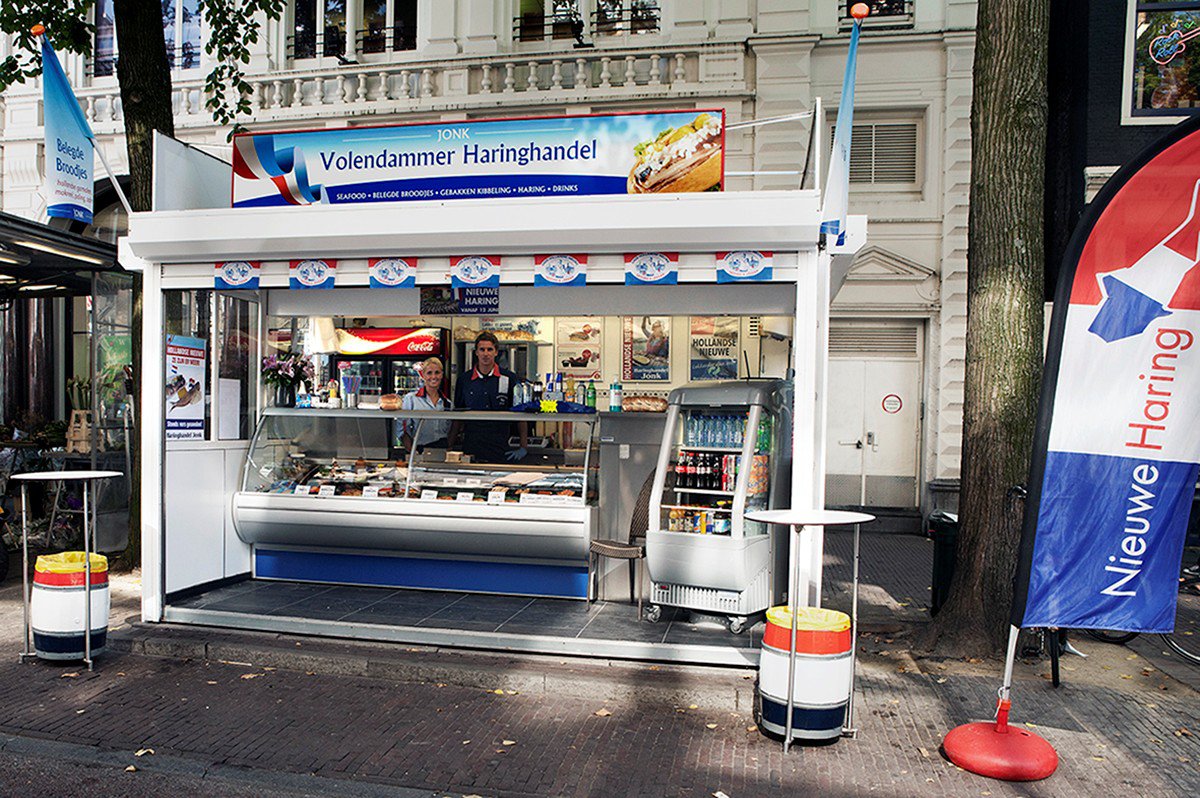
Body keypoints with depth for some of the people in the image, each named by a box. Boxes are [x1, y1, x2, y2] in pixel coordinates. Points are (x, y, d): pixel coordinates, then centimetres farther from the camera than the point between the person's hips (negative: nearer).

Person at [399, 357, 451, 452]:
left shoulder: (447, 402, 15)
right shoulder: (410, 398, 5)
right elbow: (403, 428, 2)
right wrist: (411, 451, -8)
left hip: (442, 449, 2)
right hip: (419, 450, -2)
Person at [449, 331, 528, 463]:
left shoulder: (510, 378, 2)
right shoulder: (464, 379, 8)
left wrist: (523, 447, -3)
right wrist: (450, 447, 6)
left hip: (500, 452, -1)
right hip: (471, 450, 1)